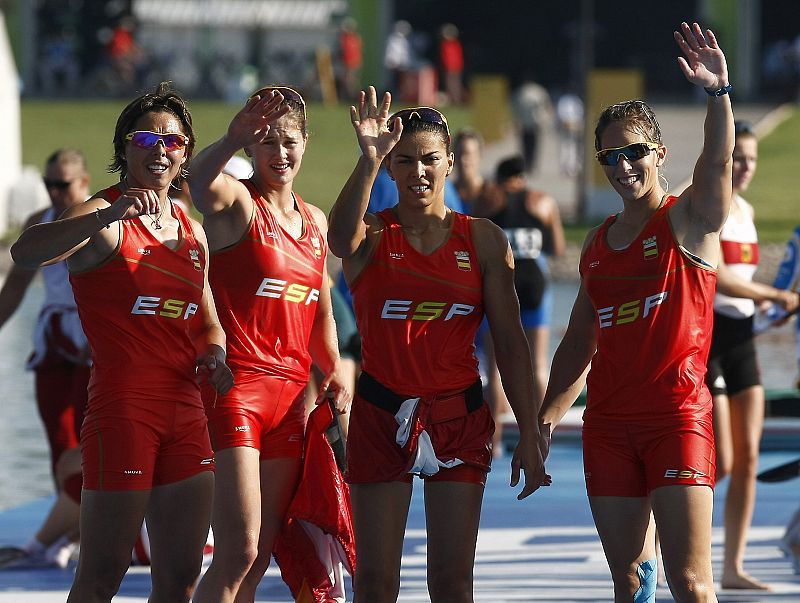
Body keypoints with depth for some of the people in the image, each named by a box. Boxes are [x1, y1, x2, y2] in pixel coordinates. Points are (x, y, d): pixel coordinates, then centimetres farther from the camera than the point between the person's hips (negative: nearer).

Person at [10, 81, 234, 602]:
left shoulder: (192, 231, 16)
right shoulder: (104, 218, -6)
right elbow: (25, 252, -27)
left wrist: (213, 355, 5)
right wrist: (109, 215, -39)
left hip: (186, 410, 7)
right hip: (122, 405, -7)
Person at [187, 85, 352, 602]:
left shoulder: (314, 222, 16)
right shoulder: (237, 202, -5)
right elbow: (200, 181, -31)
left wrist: (335, 375, 10)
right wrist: (232, 142, -52)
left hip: (291, 395, 7)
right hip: (235, 389, -7)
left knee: (260, 558, 9)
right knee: (238, 553, -15)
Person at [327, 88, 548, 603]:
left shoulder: (484, 241, 3)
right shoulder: (373, 236, 0)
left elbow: (510, 341, 3)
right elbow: (341, 240, -27)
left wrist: (530, 434, -1)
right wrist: (369, 160, -39)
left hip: (459, 416, 1)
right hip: (381, 416, -1)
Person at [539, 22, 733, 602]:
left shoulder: (689, 221, -1)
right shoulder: (598, 244, 15)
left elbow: (717, 162, -22)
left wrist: (719, 93, -38)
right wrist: (547, 417, 15)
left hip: (677, 418, -6)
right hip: (609, 424, 6)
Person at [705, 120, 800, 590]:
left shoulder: (745, 210, 14)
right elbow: (713, 277, -22)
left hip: (740, 340, 8)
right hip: (702, 337, -8)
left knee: (748, 459, 3)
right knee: (720, 463, -10)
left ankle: (734, 567, 7)